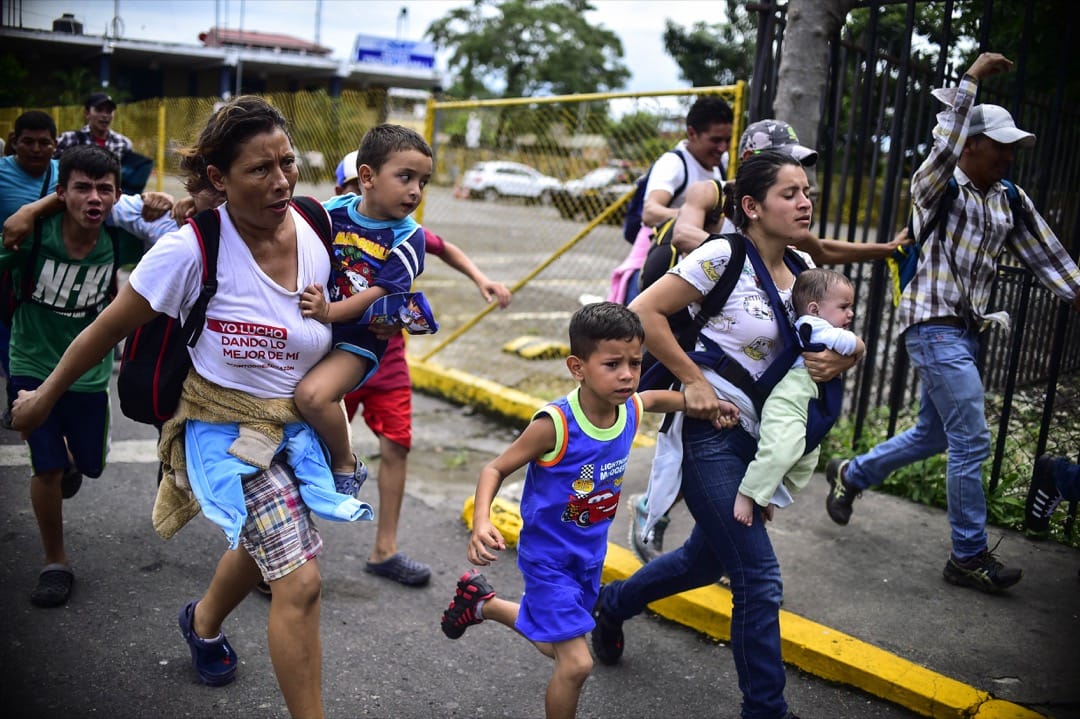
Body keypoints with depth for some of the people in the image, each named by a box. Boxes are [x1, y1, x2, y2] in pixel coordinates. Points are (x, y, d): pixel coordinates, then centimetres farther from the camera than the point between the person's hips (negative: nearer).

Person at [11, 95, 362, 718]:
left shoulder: (314, 226, -10)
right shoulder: (192, 250, -23)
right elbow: (108, 329, -9)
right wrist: (44, 397, 1)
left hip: (296, 419, 6)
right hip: (227, 426, -6)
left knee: (265, 541, 27)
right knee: (300, 581, -14)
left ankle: (204, 621, 60)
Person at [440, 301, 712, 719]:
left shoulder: (631, 408, -12)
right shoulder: (555, 424, -30)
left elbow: (658, 398, 14)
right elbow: (497, 468, -20)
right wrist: (481, 521, -35)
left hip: (590, 552, 7)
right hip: (548, 556, -7)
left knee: (556, 646, 25)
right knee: (576, 663, -12)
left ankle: (481, 602, 50)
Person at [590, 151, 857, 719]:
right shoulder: (723, 257, -16)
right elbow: (643, 312, -18)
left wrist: (840, 359, -8)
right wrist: (694, 380, -19)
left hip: (758, 439, 9)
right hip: (712, 435, -9)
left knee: (708, 559, 23)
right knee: (759, 579, -5)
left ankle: (611, 604, 48)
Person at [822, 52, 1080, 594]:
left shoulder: (1010, 202, 12)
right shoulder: (938, 189, -9)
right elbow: (945, 143, -28)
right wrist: (971, 78, -27)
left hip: (967, 331, 8)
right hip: (935, 328, -8)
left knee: (933, 435, 16)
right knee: (971, 443, -7)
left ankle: (851, 474, 37)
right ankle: (970, 557, 5)